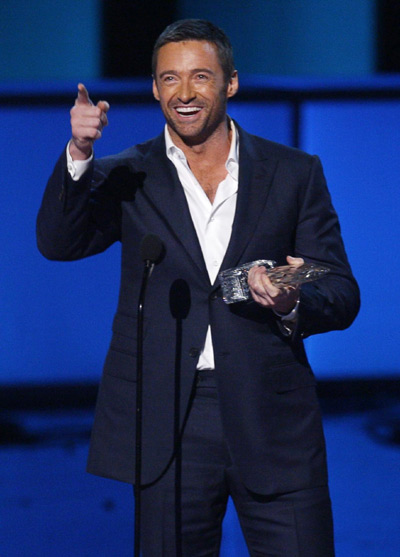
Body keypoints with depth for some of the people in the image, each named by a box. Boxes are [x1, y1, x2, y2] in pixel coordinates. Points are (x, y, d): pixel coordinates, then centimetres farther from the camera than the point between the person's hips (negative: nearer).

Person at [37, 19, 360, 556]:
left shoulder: (294, 173, 8)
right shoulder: (128, 179, 7)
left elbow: (342, 294, 6)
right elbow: (58, 242, -8)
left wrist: (293, 305, -16)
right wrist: (79, 154, -22)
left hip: (272, 419, 0)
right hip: (168, 423, 0)